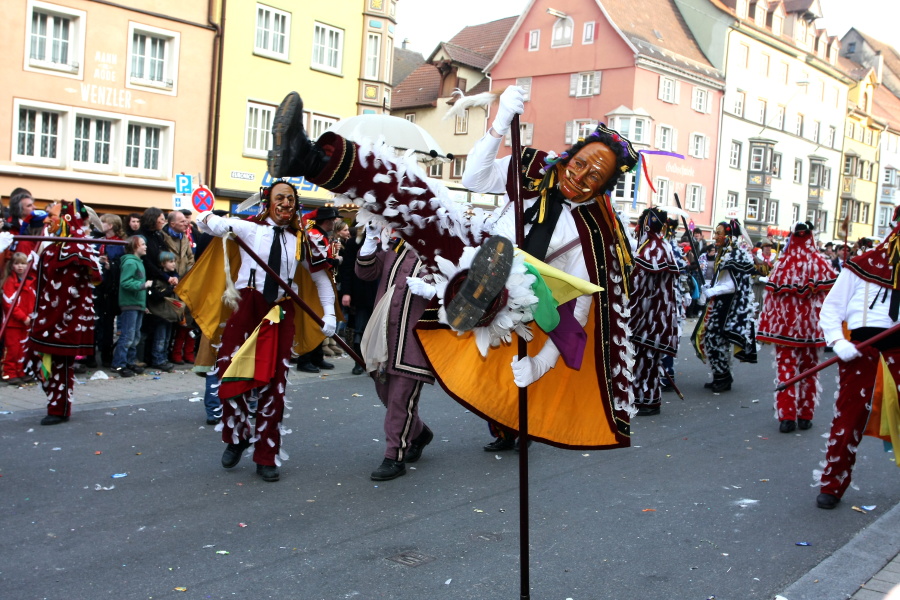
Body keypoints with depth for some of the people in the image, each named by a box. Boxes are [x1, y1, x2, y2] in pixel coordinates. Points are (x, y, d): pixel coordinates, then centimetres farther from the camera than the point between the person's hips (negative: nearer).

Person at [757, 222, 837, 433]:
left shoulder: (782, 263, -7)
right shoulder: (821, 263, -6)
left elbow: (772, 295, -6)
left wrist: (768, 326, 1)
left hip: (786, 325, -1)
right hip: (812, 325, 1)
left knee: (786, 368, 5)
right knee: (809, 370, 13)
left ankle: (786, 416, 0)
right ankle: (805, 415, 17)